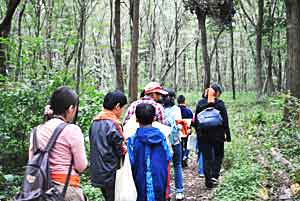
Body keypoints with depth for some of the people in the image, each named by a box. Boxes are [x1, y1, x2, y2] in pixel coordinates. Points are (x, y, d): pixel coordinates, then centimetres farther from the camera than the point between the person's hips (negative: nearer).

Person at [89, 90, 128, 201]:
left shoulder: (95, 122, 5)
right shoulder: (113, 124, -19)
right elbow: (121, 150, -16)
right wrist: (126, 149, 4)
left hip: (97, 174, 8)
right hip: (111, 175, -8)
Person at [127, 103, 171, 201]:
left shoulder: (132, 140, -11)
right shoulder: (162, 137, -4)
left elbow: (131, 165, -7)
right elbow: (167, 164, 1)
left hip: (140, 186, -1)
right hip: (160, 185, 2)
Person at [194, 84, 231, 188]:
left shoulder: (200, 103, 3)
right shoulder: (220, 104, -8)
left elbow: (196, 120, 6)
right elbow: (225, 121, -7)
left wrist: (198, 132, 14)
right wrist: (228, 135, 0)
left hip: (203, 135, 2)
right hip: (217, 134, -2)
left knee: (206, 157, 8)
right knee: (218, 155, 16)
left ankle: (208, 181, 9)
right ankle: (214, 176, 1)